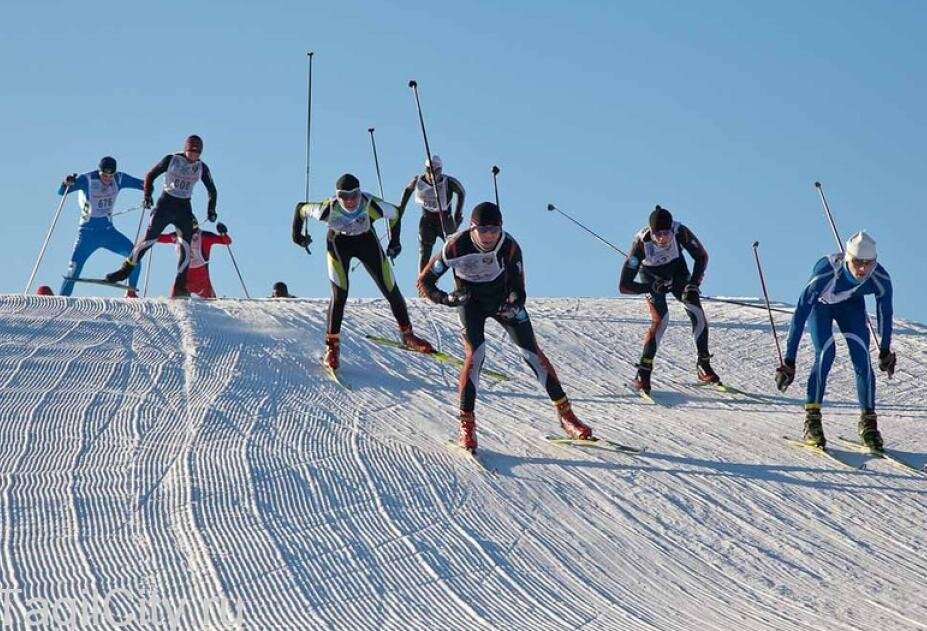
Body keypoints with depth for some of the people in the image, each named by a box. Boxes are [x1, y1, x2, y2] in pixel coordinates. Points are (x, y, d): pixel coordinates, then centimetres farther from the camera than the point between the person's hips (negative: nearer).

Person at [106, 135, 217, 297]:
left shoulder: (202, 168, 2)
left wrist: (211, 210, 3)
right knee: (149, 239, -10)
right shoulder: (171, 160, -6)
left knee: (186, 245, -11)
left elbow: (212, 190, 13)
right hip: (165, 204, -2)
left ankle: (180, 287, -10)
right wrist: (147, 195, -12)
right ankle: (125, 270, 2)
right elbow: (151, 176, 0)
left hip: (184, 208, 2)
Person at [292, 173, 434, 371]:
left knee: (391, 290, 1)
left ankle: (407, 334, 20)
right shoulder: (329, 209, -32)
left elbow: (394, 213, -10)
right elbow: (301, 208, -14)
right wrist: (297, 235, -2)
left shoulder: (372, 205, -31)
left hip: (367, 241, 2)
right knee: (340, 294, -15)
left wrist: (395, 241, -1)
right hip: (339, 244, -2)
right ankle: (332, 345, -4)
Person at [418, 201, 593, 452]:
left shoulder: (509, 247, -24)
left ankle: (566, 415, 6)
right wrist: (446, 299, -37)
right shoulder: (457, 246, -28)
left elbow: (518, 290, -14)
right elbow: (425, 282, -20)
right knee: (475, 354, -22)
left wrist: (514, 305, -35)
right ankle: (466, 426, -13)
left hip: (503, 300, 2)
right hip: (471, 302, -2)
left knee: (532, 352, -4)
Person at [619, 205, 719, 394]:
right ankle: (643, 374, -13)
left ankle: (704, 364, 4)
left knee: (697, 313, -13)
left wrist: (693, 285, -24)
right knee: (660, 319, -21)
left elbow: (701, 257, -13)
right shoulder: (641, 242, -37)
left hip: (677, 269, 2)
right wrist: (653, 288, -37)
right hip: (651, 276, -2)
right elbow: (624, 286, -32)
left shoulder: (680, 232, -33)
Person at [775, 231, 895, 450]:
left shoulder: (881, 279, -33)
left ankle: (868, 422, 0)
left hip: (851, 304, 3)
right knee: (825, 352, -23)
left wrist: (885, 351, 1)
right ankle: (812, 421, -14)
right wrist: (789, 361, -40)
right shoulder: (825, 273, -43)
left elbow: (885, 313, -12)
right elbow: (800, 315, -39)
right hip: (820, 303, -3)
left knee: (862, 357, -13)